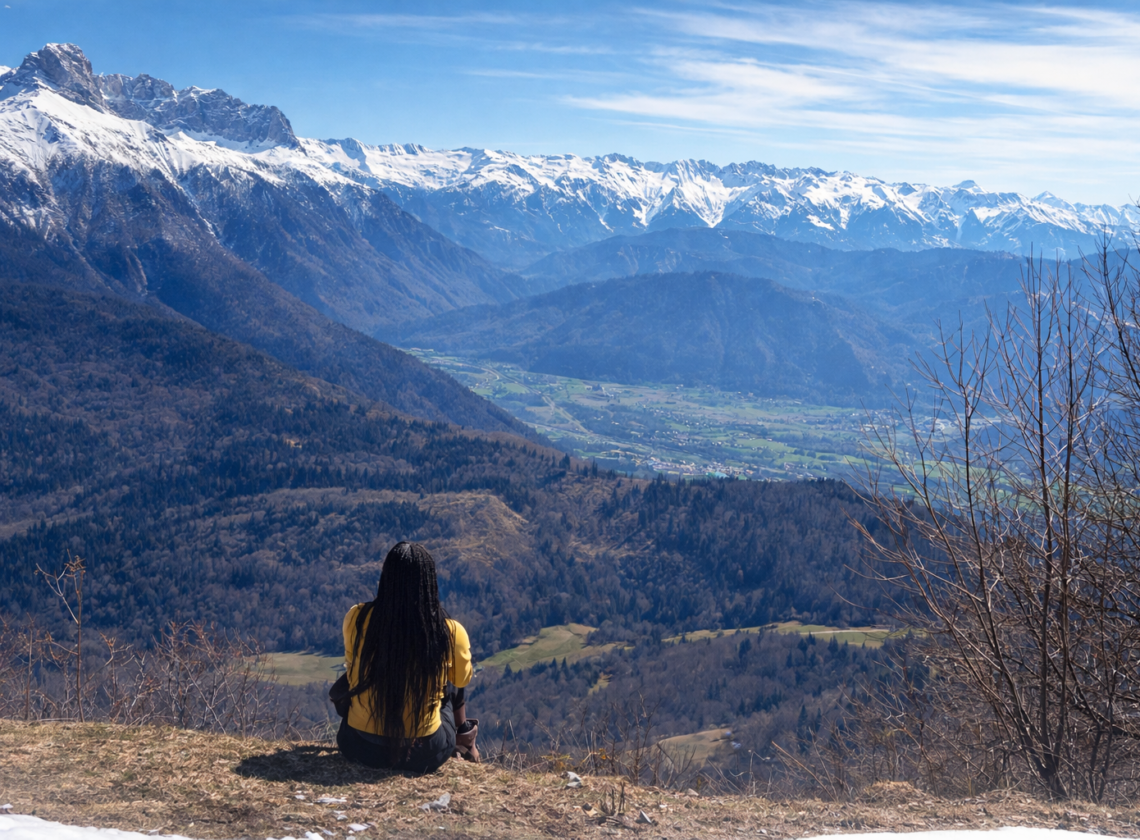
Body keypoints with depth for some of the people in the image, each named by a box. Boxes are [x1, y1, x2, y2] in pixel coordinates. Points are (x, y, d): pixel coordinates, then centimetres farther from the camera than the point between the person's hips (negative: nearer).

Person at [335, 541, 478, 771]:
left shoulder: (356, 618, -12)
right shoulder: (451, 633, -16)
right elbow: (462, 678, 6)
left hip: (360, 748, 1)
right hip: (424, 756, -1)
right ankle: (464, 741, 52)